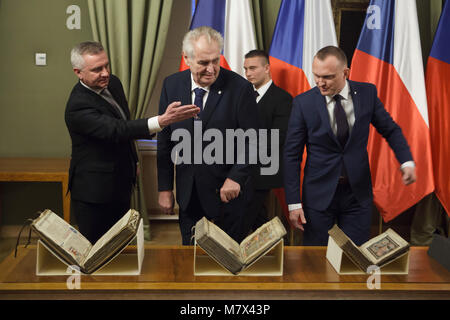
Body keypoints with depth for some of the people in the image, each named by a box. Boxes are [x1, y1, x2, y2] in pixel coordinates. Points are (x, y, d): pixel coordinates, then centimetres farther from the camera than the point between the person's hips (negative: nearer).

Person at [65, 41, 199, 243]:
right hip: (94, 192, -8)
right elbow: (116, 130, -37)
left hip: (120, 186, 8)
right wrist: (163, 120, -47)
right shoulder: (78, 106, -25)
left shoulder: (112, 83, 2)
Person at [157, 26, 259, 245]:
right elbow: (165, 139, 4)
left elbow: (251, 141, -9)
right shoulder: (172, 85, -1)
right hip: (188, 194, 4)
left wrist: (236, 177, -21)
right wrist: (164, 188, 4)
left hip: (227, 193, -3)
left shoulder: (239, 88, -12)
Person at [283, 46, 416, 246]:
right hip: (319, 194, -1)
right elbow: (292, 155, -6)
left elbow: (390, 129, 10)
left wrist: (407, 161, -8)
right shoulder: (303, 103, -9)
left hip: (357, 193, 2)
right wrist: (293, 203, -9)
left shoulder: (367, 93, -3)